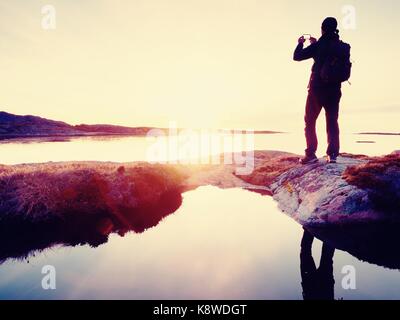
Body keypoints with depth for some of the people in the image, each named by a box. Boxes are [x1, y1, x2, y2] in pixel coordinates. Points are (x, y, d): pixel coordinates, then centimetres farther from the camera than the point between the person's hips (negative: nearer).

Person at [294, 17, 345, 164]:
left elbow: (297, 56, -3)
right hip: (334, 89, 4)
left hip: (317, 89, -4)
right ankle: (332, 154, 6)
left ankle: (311, 154, -1)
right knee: (332, 121, 10)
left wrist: (300, 43, 15)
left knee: (310, 121, 5)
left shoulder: (318, 45, -9)